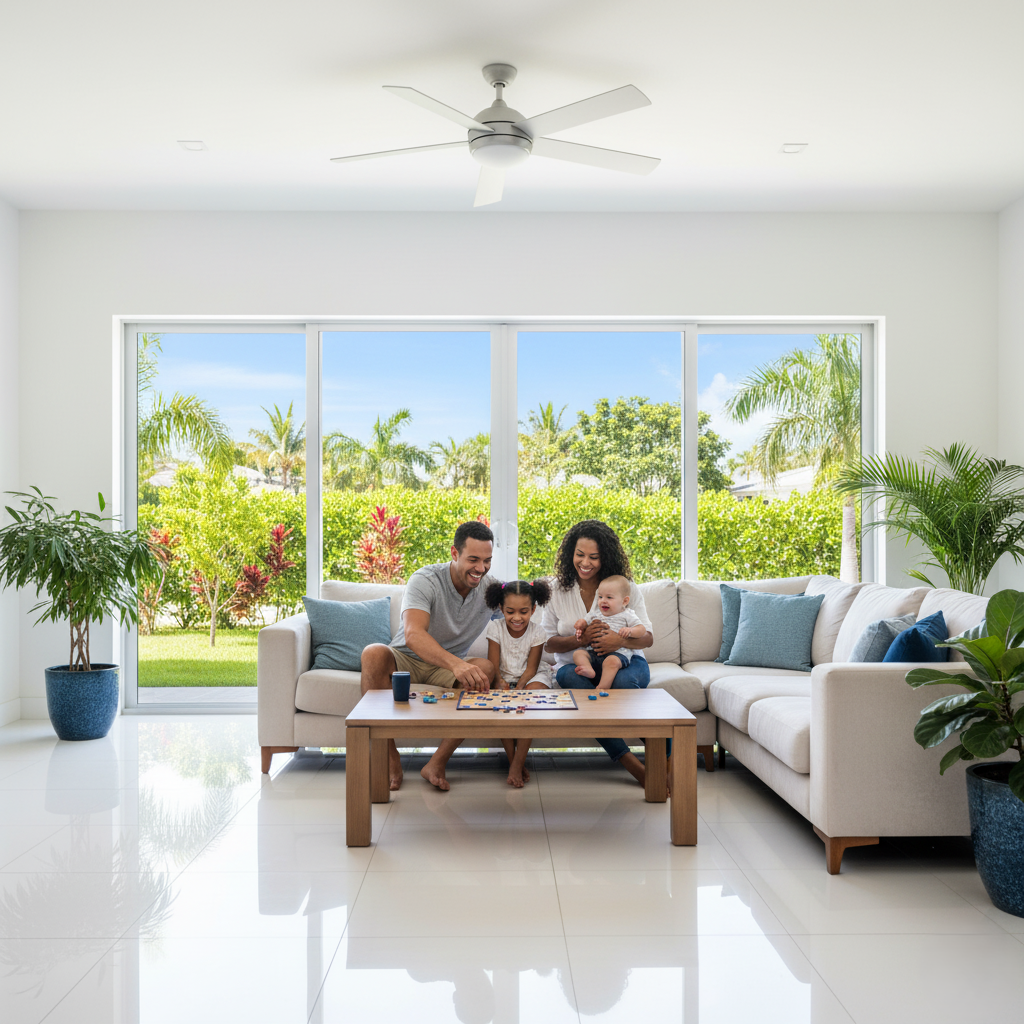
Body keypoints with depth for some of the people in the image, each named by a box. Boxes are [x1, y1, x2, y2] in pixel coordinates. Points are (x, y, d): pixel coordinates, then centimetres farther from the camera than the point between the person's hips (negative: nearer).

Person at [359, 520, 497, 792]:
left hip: (448, 667, 3)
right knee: (374, 654, -35)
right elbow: (413, 634, -36)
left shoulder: (491, 588, -5)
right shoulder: (425, 580, -20)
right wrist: (456, 664, -53)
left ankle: (437, 763, -25)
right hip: (405, 659, -2)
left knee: (485, 668, -29)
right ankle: (390, 757, -24)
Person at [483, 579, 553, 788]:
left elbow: (531, 668, -12)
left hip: (530, 677, -1)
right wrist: (500, 682, -34)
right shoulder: (495, 627, -12)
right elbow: (493, 665, -14)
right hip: (504, 677, 1)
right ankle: (512, 760, -18)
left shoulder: (537, 631, -12)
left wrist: (518, 688, -30)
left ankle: (518, 763, -27)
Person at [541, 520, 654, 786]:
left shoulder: (626, 587, 2)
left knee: (623, 681, -38)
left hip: (624, 661, -1)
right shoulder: (557, 589, 4)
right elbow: (548, 642, 2)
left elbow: (647, 638, -2)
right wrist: (581, 639, -19)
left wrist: (621, 640, -25)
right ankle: (630, 762, -36)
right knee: (571, 677, -36)